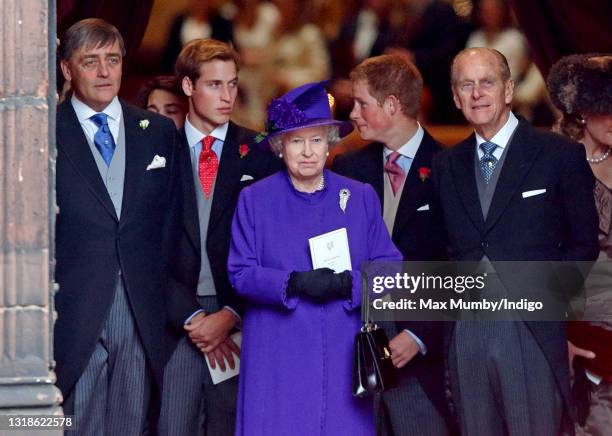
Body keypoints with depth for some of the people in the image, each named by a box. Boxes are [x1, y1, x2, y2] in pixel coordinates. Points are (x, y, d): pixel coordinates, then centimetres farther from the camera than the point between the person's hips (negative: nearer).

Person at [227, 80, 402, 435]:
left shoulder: (362, 197, 8)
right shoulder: (254, 200, 4)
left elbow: (389, 266, 5)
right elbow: (240, 274, 0)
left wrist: (347, 284, -14)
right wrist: (293, 283, -17)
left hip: (342, 353, 1)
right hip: (279, 359, -1)